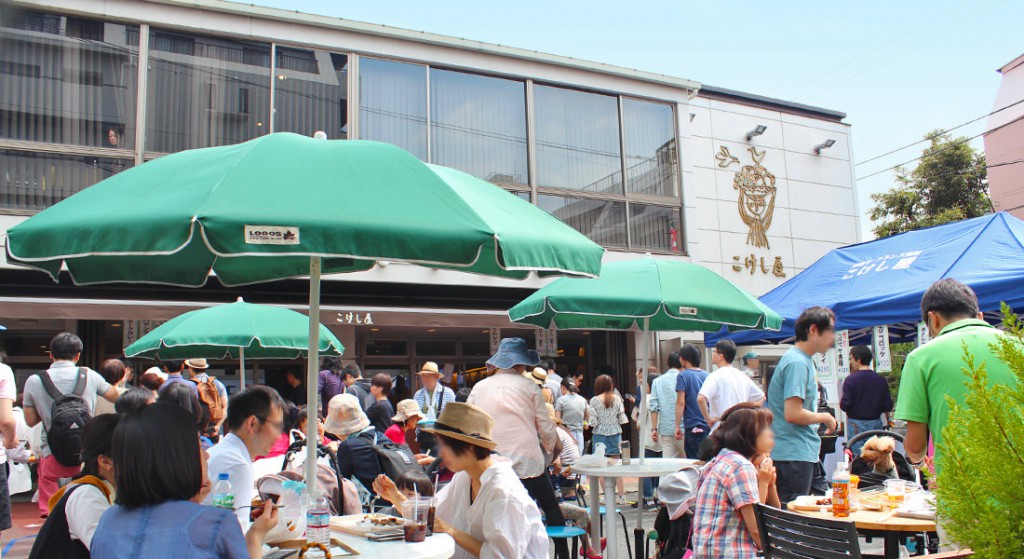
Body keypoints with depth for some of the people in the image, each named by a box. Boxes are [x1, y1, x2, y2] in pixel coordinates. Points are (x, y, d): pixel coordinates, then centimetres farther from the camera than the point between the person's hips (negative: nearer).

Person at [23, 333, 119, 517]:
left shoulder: (34, 381, -2)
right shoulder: (90, 376, -1)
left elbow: (31, 421, 6)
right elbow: (115, 396, 17)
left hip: (52, 455, -1)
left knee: (50, 513, 11)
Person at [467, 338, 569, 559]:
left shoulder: (479, 388, 4)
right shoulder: (529, 387, -2)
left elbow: (468, 426, 5)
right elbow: (545, 427, 0)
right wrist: (552, 449, 20)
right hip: (528, 462, -2)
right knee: (551, 507, 16)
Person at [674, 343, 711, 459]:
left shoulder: (683, 376, -7)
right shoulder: (707, 375, 9)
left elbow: (681, 403, -12)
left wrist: (677, 426, -9)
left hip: (693, 427, -6)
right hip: (709, 426, 6)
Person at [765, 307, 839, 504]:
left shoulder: (805, 360, 15)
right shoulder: (797, 362, -17)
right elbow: (793, 414, -24)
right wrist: (825, 417, -10)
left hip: (804, 452, 10)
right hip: (795, 454, -10)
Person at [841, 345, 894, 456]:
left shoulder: (850, 379, -11)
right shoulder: (881, 380, 0)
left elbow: (845, 406, -14)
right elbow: (888, 406, 0)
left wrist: (841, 403, 7)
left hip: (856, 423, -3)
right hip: (876, 424, 4)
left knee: (857, 457, 1)